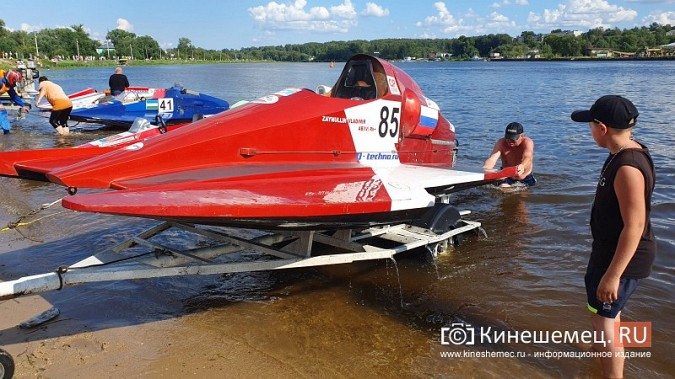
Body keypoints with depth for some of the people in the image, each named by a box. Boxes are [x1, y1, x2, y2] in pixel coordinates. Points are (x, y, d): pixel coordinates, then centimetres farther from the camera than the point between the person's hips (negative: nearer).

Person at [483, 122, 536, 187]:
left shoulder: (527, 142, -17)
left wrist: (522, 166, -63)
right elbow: (492, 159, -26)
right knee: (503, 188, -24)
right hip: (507, 178, 0)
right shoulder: (501, 143, -11)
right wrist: (484, 169, -50)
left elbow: (528, 157, -38)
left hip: (525, 179, 1)